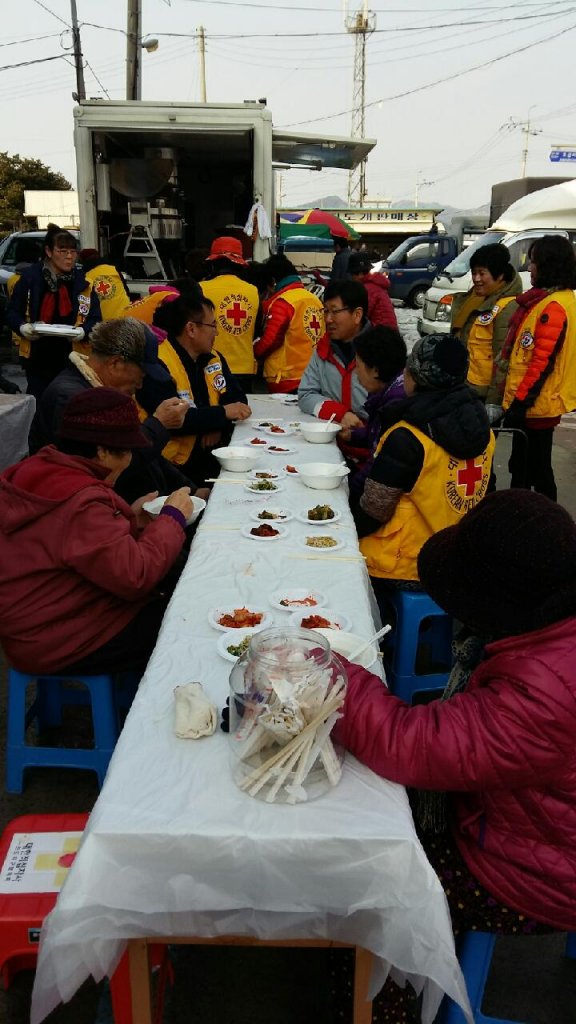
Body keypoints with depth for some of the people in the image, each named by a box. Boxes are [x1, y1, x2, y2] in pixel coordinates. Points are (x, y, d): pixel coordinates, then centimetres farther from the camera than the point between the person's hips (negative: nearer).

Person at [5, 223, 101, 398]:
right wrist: (22, 327, -15)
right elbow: (12, 312, 5)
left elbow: (95, 319, 5)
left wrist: (83, 331, -16)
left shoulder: (83, 282, 4)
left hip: (73, 359, 1)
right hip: (37, 358, 0)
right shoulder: (30, 277, -1)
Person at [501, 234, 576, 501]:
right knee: (520, 465, 20)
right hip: (532, 401, 10)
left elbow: (542, 363, -23)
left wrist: (520, 401, -19)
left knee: (537, 469, 1)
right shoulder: (547, 300, 12)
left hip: (536, 405, -10)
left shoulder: (554, 307, -20)